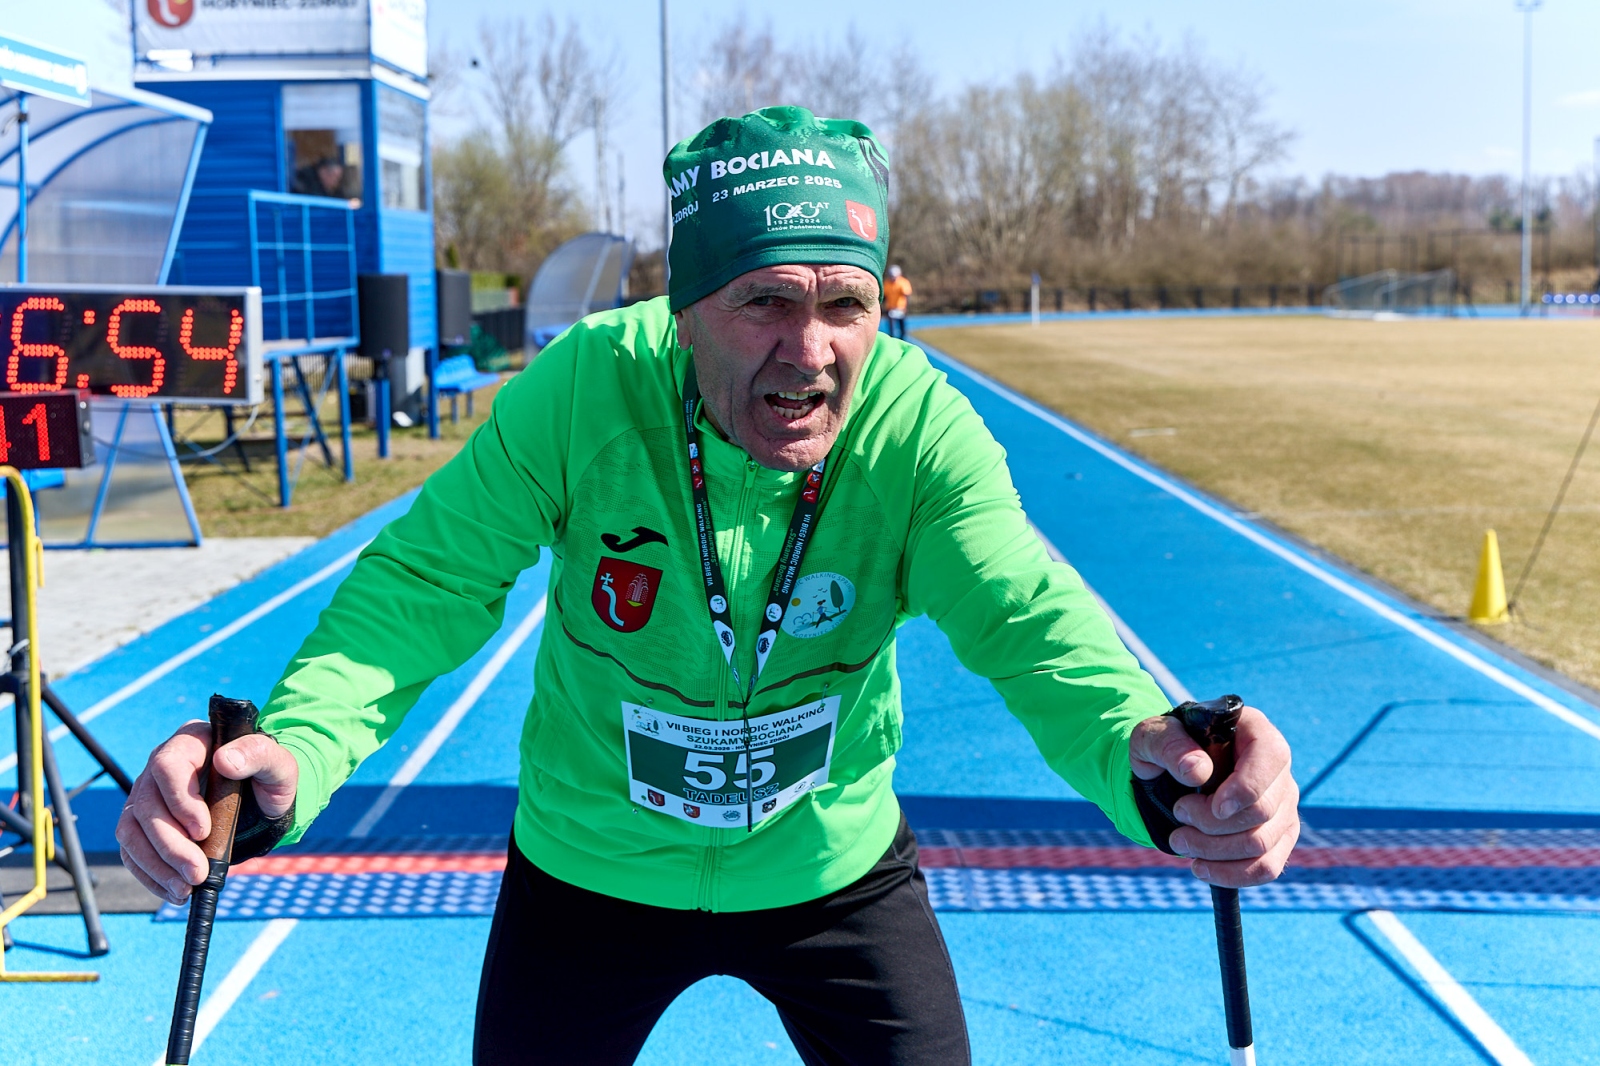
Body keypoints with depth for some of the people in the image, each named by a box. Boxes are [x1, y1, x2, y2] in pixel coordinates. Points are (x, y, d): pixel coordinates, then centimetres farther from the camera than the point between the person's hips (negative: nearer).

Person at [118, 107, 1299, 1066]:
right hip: (589, 869, 0)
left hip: (836, 868, 0)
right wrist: (293, 747, -46)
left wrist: (1141, 742, -58)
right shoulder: (581, 392, -24)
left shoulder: (920, 428, -23)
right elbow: (429, 583, -26)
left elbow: (1027, 620, -35)